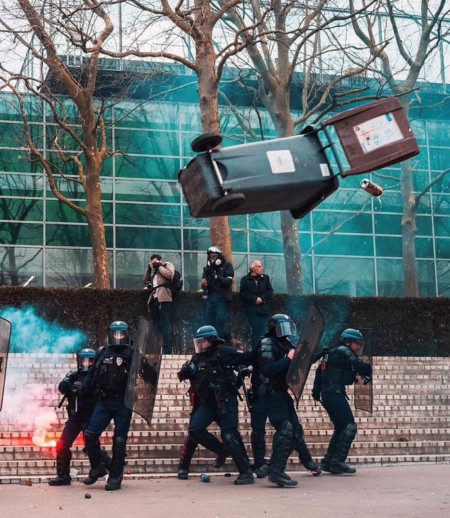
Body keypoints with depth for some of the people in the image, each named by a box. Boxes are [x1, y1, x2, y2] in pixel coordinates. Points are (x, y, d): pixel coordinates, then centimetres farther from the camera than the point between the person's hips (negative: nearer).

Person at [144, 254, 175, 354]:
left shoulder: (168, 265, 7)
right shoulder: (154, 270, 27)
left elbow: (169, 275, -13)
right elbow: (146, 281, 25)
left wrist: (159, 266, -4)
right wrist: (149, 270, 13)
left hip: (163, 299, -8)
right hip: (155, 299, 8)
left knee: (164, 326, -13)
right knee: (159, 326, 9)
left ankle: (167, 351, -17)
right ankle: (159, 349, 13)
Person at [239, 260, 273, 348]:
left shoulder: (265, 278, 10)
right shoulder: (245, 279, 2)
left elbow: (270, 291, 5)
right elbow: (243, 293, -5)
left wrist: (262, 299, -9)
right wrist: (254, 299, -13)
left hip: (263, 307, 2)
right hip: (251, 308, -2)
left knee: (263, 329, -5)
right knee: (255, 329, -1)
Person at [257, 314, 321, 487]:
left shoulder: (287, 345, 13)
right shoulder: (267, 344, -12)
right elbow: (267, 370, -24)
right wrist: (288, 359, -24)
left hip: (282, 392, 8)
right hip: (271, 393, -8)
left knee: (295, 428, 19)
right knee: (285, 429, -18)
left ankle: (306, 460, 39)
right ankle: (276, 471, -19)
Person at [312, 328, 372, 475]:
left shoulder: (331, 353, 21)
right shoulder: (344, 352, -7)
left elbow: (319, 371, 23)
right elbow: (360, 367, -14)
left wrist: (316, 391, 26)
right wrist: (369, 370, 7)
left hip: (326, 394, 10)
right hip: (335, 394, -10)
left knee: (340, 428, 16)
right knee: (349, 427, -10)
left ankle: (327, 462, 15)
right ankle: (337, 462, -13)